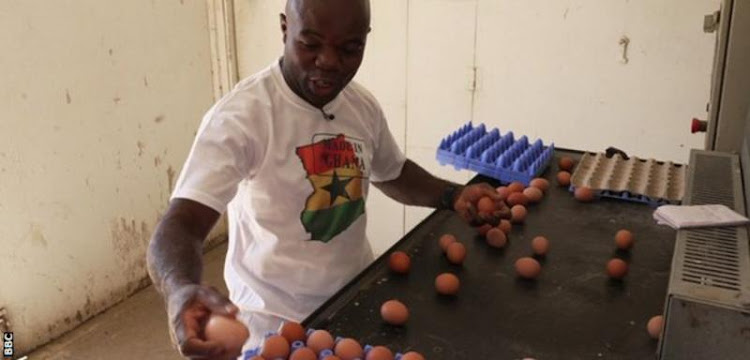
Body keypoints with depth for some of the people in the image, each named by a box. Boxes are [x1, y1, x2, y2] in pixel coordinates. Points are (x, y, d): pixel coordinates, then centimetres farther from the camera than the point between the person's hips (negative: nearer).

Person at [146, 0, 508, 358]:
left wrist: (452, 195, -5)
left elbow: (392, 173, 13)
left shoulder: (363, 106, -4)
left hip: (358, 300, 6)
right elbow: (181, 224, -30)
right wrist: (181, 289, -52)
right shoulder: (242, 115, -24)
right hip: (278, 320, -6)